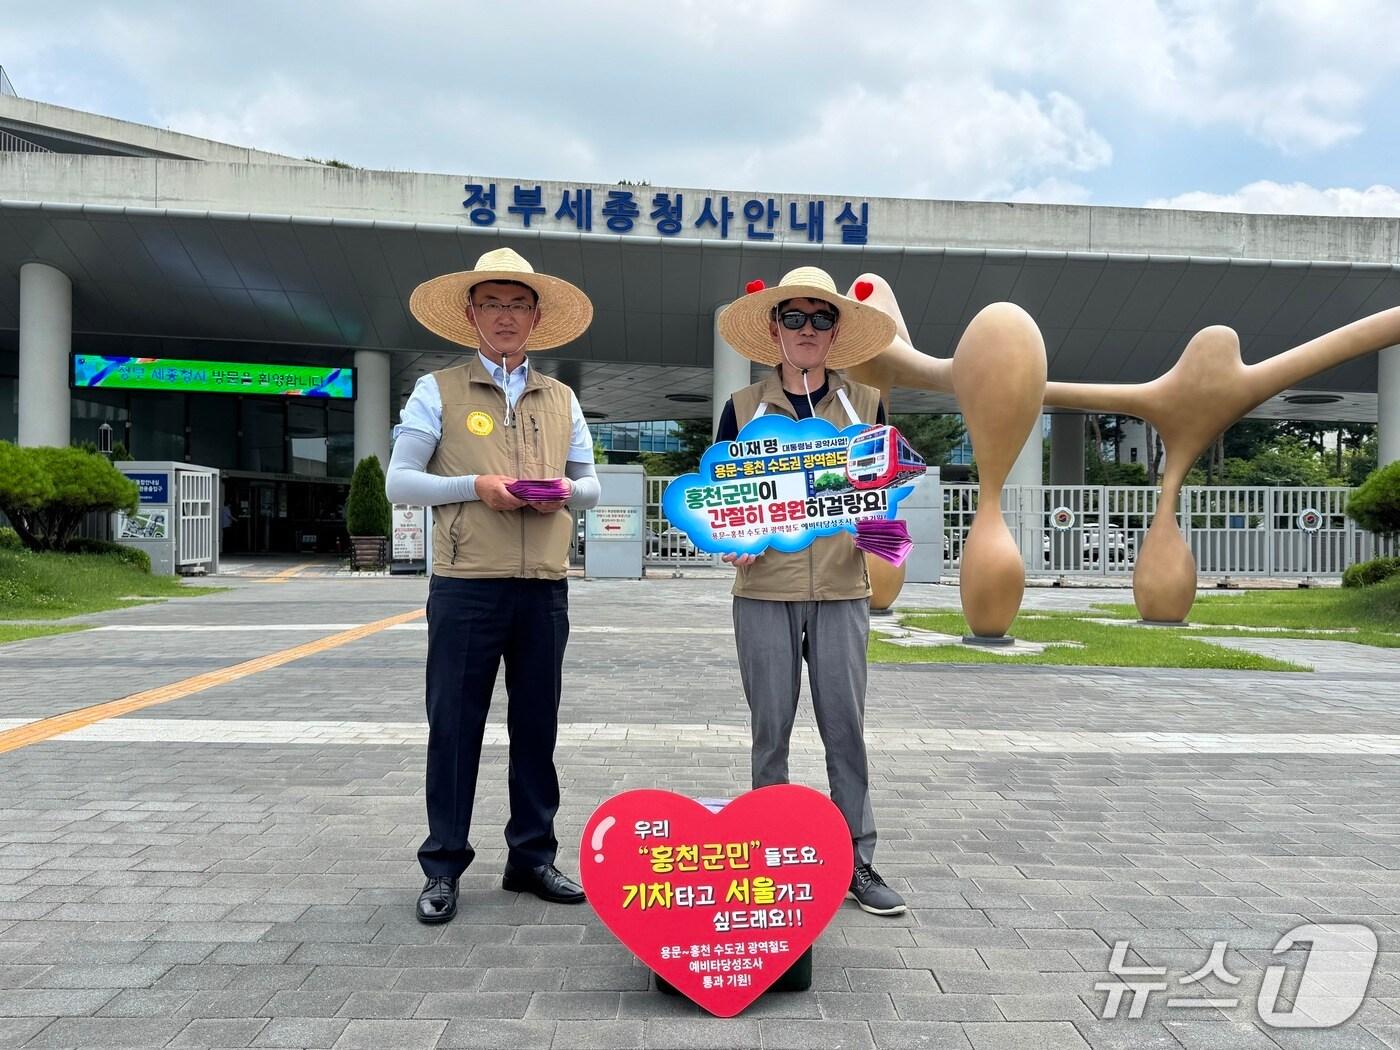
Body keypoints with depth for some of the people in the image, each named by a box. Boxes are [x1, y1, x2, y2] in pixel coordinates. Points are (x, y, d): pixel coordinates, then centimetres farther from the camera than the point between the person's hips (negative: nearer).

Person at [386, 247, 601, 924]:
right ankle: (443, 867, 15)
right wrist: (476, 487, -13)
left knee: (536, 726, 10)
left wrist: (565, 491, -5)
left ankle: (531, 856, 24)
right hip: (465, 587, -3)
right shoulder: (438, 391, 6)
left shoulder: (561, 399, 16)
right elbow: (399, 482, 1)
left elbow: (590, 485, 18)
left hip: (545, 588, 3)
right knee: (455, 726, 2)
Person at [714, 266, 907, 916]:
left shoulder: (863, 404, 10)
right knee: (771, 729, 5)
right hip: (765, 590, 0)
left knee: (846, 727, 3)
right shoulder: (743, 407, 8)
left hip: (841, 590, 1)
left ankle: (857, 861, 15)